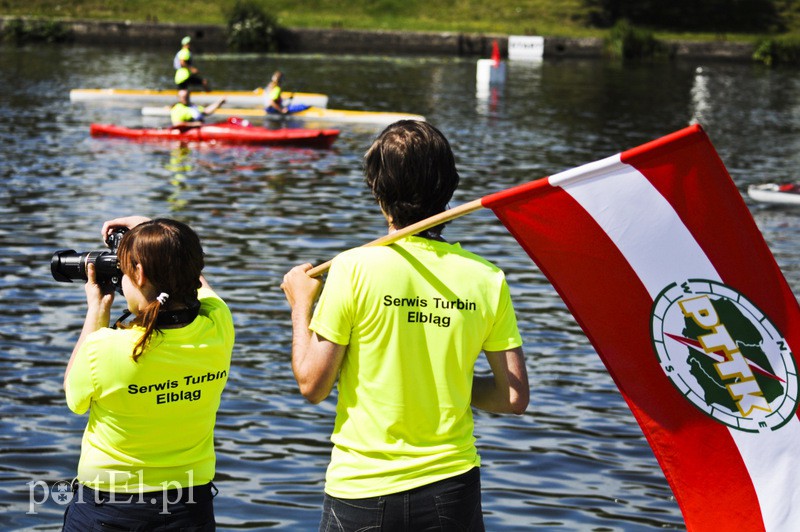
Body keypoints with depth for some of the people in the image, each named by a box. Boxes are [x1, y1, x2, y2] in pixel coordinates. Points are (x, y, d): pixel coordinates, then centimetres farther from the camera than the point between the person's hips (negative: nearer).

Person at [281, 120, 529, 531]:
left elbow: (312, 385, -8)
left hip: (360, 489, -2)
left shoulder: (353, 269, -13)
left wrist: (301, 306, 7)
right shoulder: (487, 279, -4)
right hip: (452, 486, 2)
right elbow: (515, 397, -2)